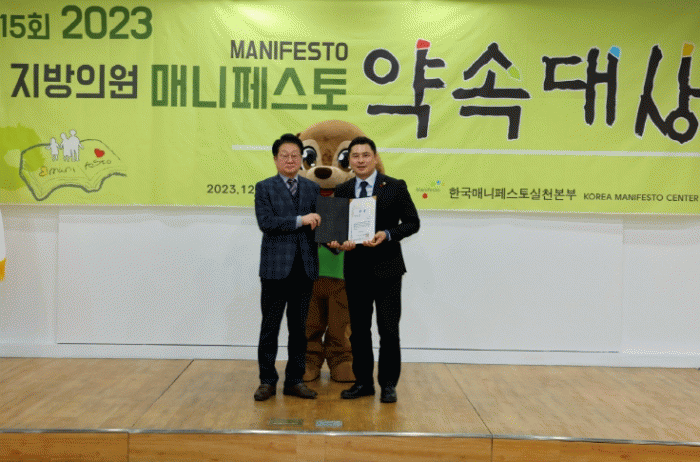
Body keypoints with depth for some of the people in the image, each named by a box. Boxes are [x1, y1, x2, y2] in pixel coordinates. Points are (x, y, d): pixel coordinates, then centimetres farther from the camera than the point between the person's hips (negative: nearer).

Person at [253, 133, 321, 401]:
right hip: (276, 266, -3)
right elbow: (265, 222, -12)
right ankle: (268, 381, 14)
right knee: (270, 327, 3)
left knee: (299, 327, 9)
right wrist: (300, 220, -17)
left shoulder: (312, 188, 13)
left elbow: (318, 221, 9)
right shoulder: (264, 188, 2)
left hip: (305, 266, 3)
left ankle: (295, 380, 19)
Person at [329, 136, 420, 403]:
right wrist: (337, 243, -13)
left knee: (388, 331, 0)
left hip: (386, 268, -3)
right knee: (358, 330, 11)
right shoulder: (342, 191, 8)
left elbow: (412, 222, -2)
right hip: (355, 269, 3)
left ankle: (388, 384, 14)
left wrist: (387, 235, -18)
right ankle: (363, 382, 24)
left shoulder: (395, 187, -1)